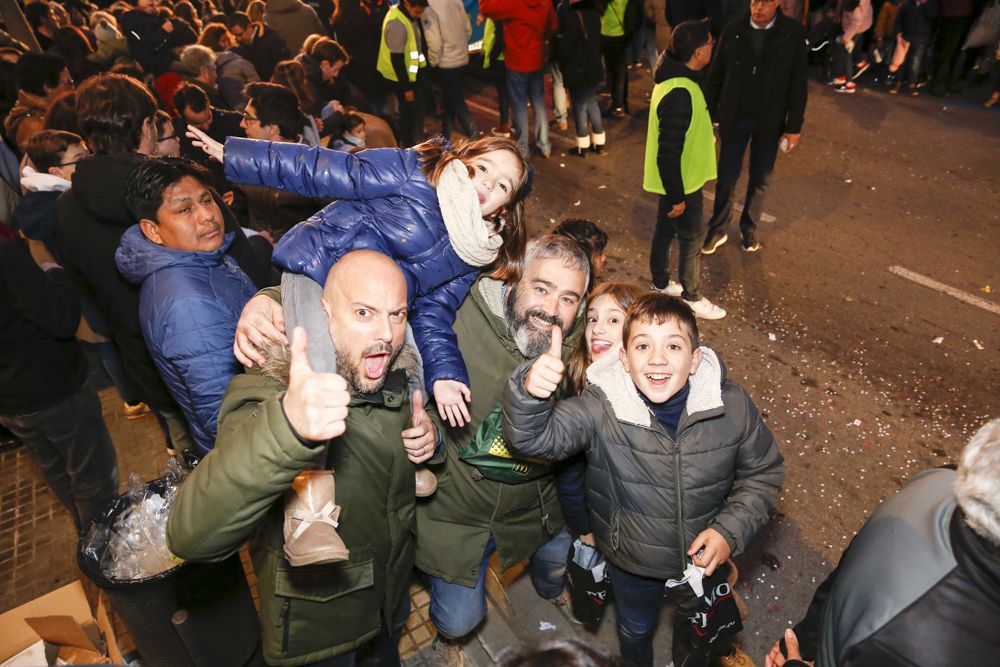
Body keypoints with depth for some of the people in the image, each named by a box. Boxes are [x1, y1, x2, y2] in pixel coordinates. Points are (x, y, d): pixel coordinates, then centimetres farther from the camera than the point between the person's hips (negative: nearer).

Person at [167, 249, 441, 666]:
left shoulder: (398, 374, -14)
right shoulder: (270, 394, -32)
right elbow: (191, 537, -45)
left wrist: (427, 435, -16)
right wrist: (287, 428, -63)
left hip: (395, 589, 5)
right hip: (316, 626, -5)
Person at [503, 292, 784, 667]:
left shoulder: (732, 406, -23)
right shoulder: (600, 408, -29)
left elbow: (764, 472, -7)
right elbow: (534, 436, -39)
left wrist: (730, 531, -19)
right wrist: (530, 392, -60)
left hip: (702, 557, 2)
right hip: (631, 564, -1)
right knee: (635, 630, 30)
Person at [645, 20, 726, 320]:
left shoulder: (675, 77, 2)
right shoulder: (679, 94, -30)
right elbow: (669, 153, -29)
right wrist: (677, 196, -22)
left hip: (672, 180, 10)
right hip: (681, 183, -9)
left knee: (666, 230, 21)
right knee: (693, 238, 6)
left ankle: (661, 282, 40)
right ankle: (692, 297, 24)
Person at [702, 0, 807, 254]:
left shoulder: (793, 33, -9)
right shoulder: (733, 31, -7)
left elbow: (798, 84, -5)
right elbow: (715, 76, 0)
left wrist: (794, 126, -5)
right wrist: (708, 116, 1)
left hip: (769, 122, 0)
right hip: (733, 119, 0)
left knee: (760, 180, 11)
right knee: (726, 177, 6)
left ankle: (749, 229, 30)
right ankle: (718, 230, 23)